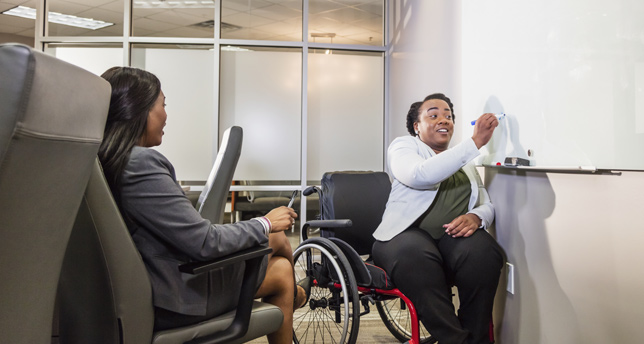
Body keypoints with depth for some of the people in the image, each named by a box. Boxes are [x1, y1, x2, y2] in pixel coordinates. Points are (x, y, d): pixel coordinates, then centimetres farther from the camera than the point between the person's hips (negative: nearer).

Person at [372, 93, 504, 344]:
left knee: (485, 252, -30)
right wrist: (475, 143, -16)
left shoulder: (466, 163, 26)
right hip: (408, 234, -3)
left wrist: (476, 216, -7)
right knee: (414, 255, -38)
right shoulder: (403, 147, 10)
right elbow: (420, 175, -14)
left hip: (454, 236, 4)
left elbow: (487, 206, 19)